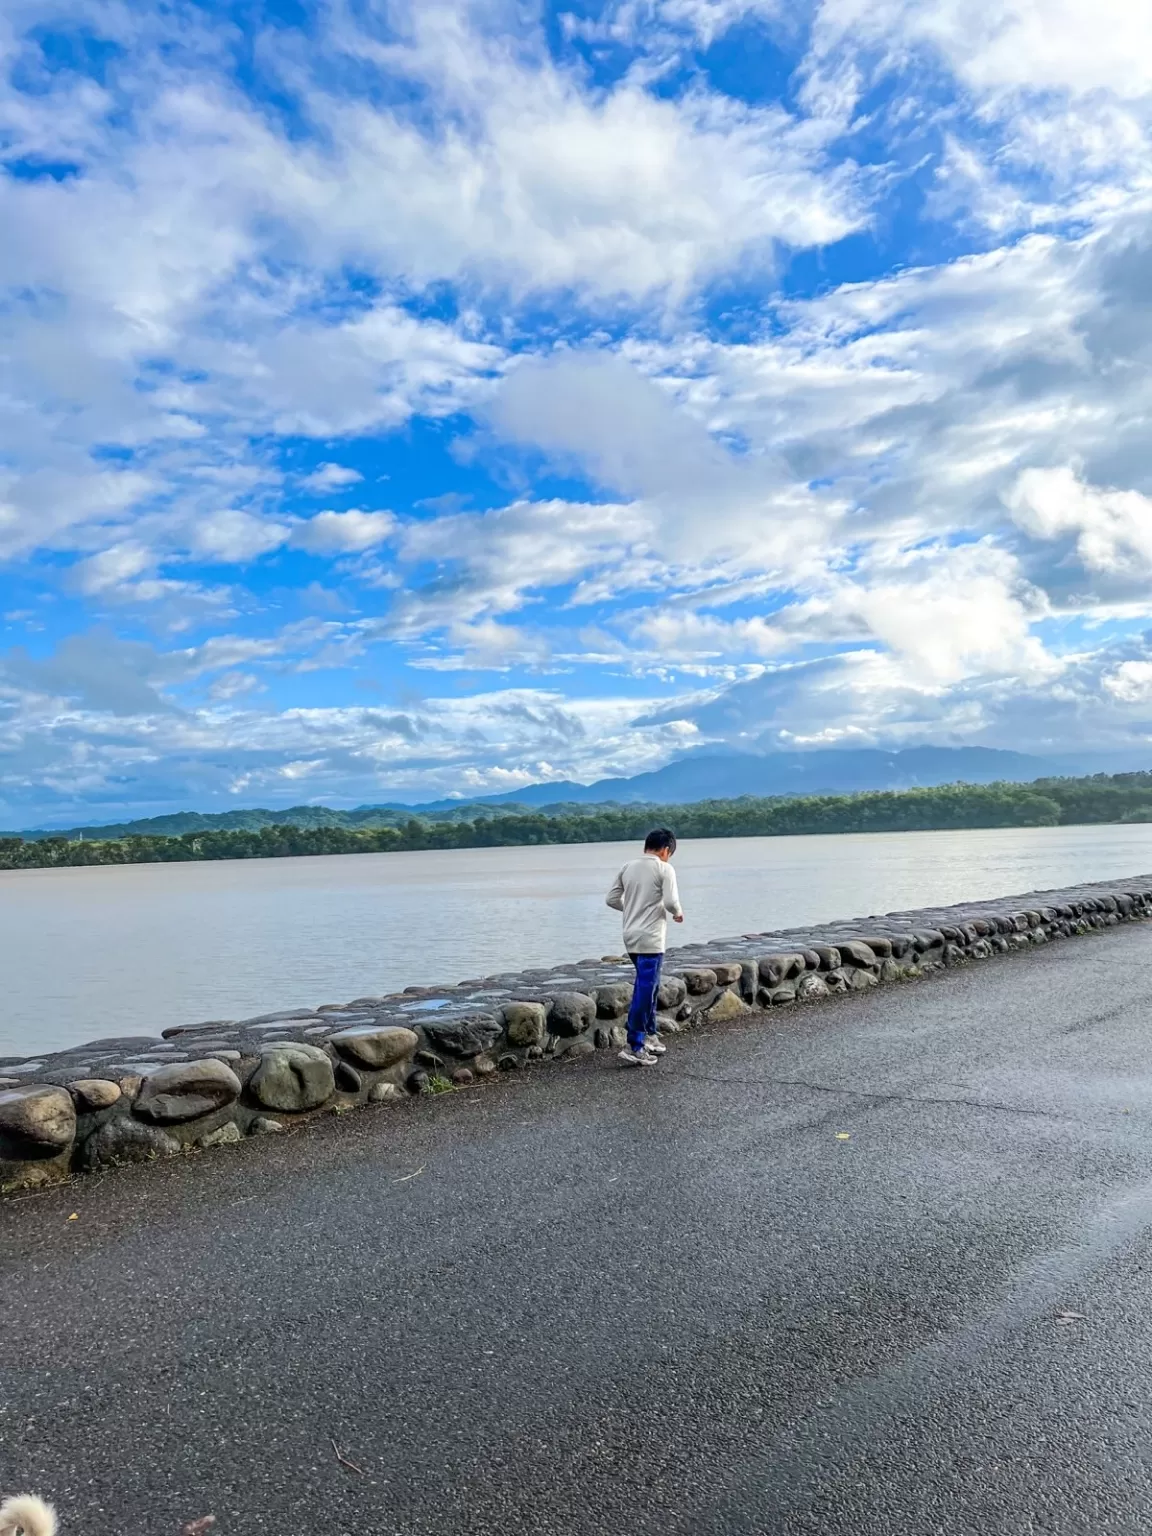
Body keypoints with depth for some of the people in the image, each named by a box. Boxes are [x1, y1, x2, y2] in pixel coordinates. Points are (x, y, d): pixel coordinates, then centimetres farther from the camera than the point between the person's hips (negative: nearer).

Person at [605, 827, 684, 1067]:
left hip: (631, 936, 7)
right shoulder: (664, 868, -8)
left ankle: (650, 1035, 28)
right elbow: (671, 902, -17)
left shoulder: (628, 867, 9)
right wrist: (678, 913, 3)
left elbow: (611, 899, 10)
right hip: (650, 938, -7)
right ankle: (635, 1048, -5)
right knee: (645, 990, -5)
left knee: (646, 987, 20)